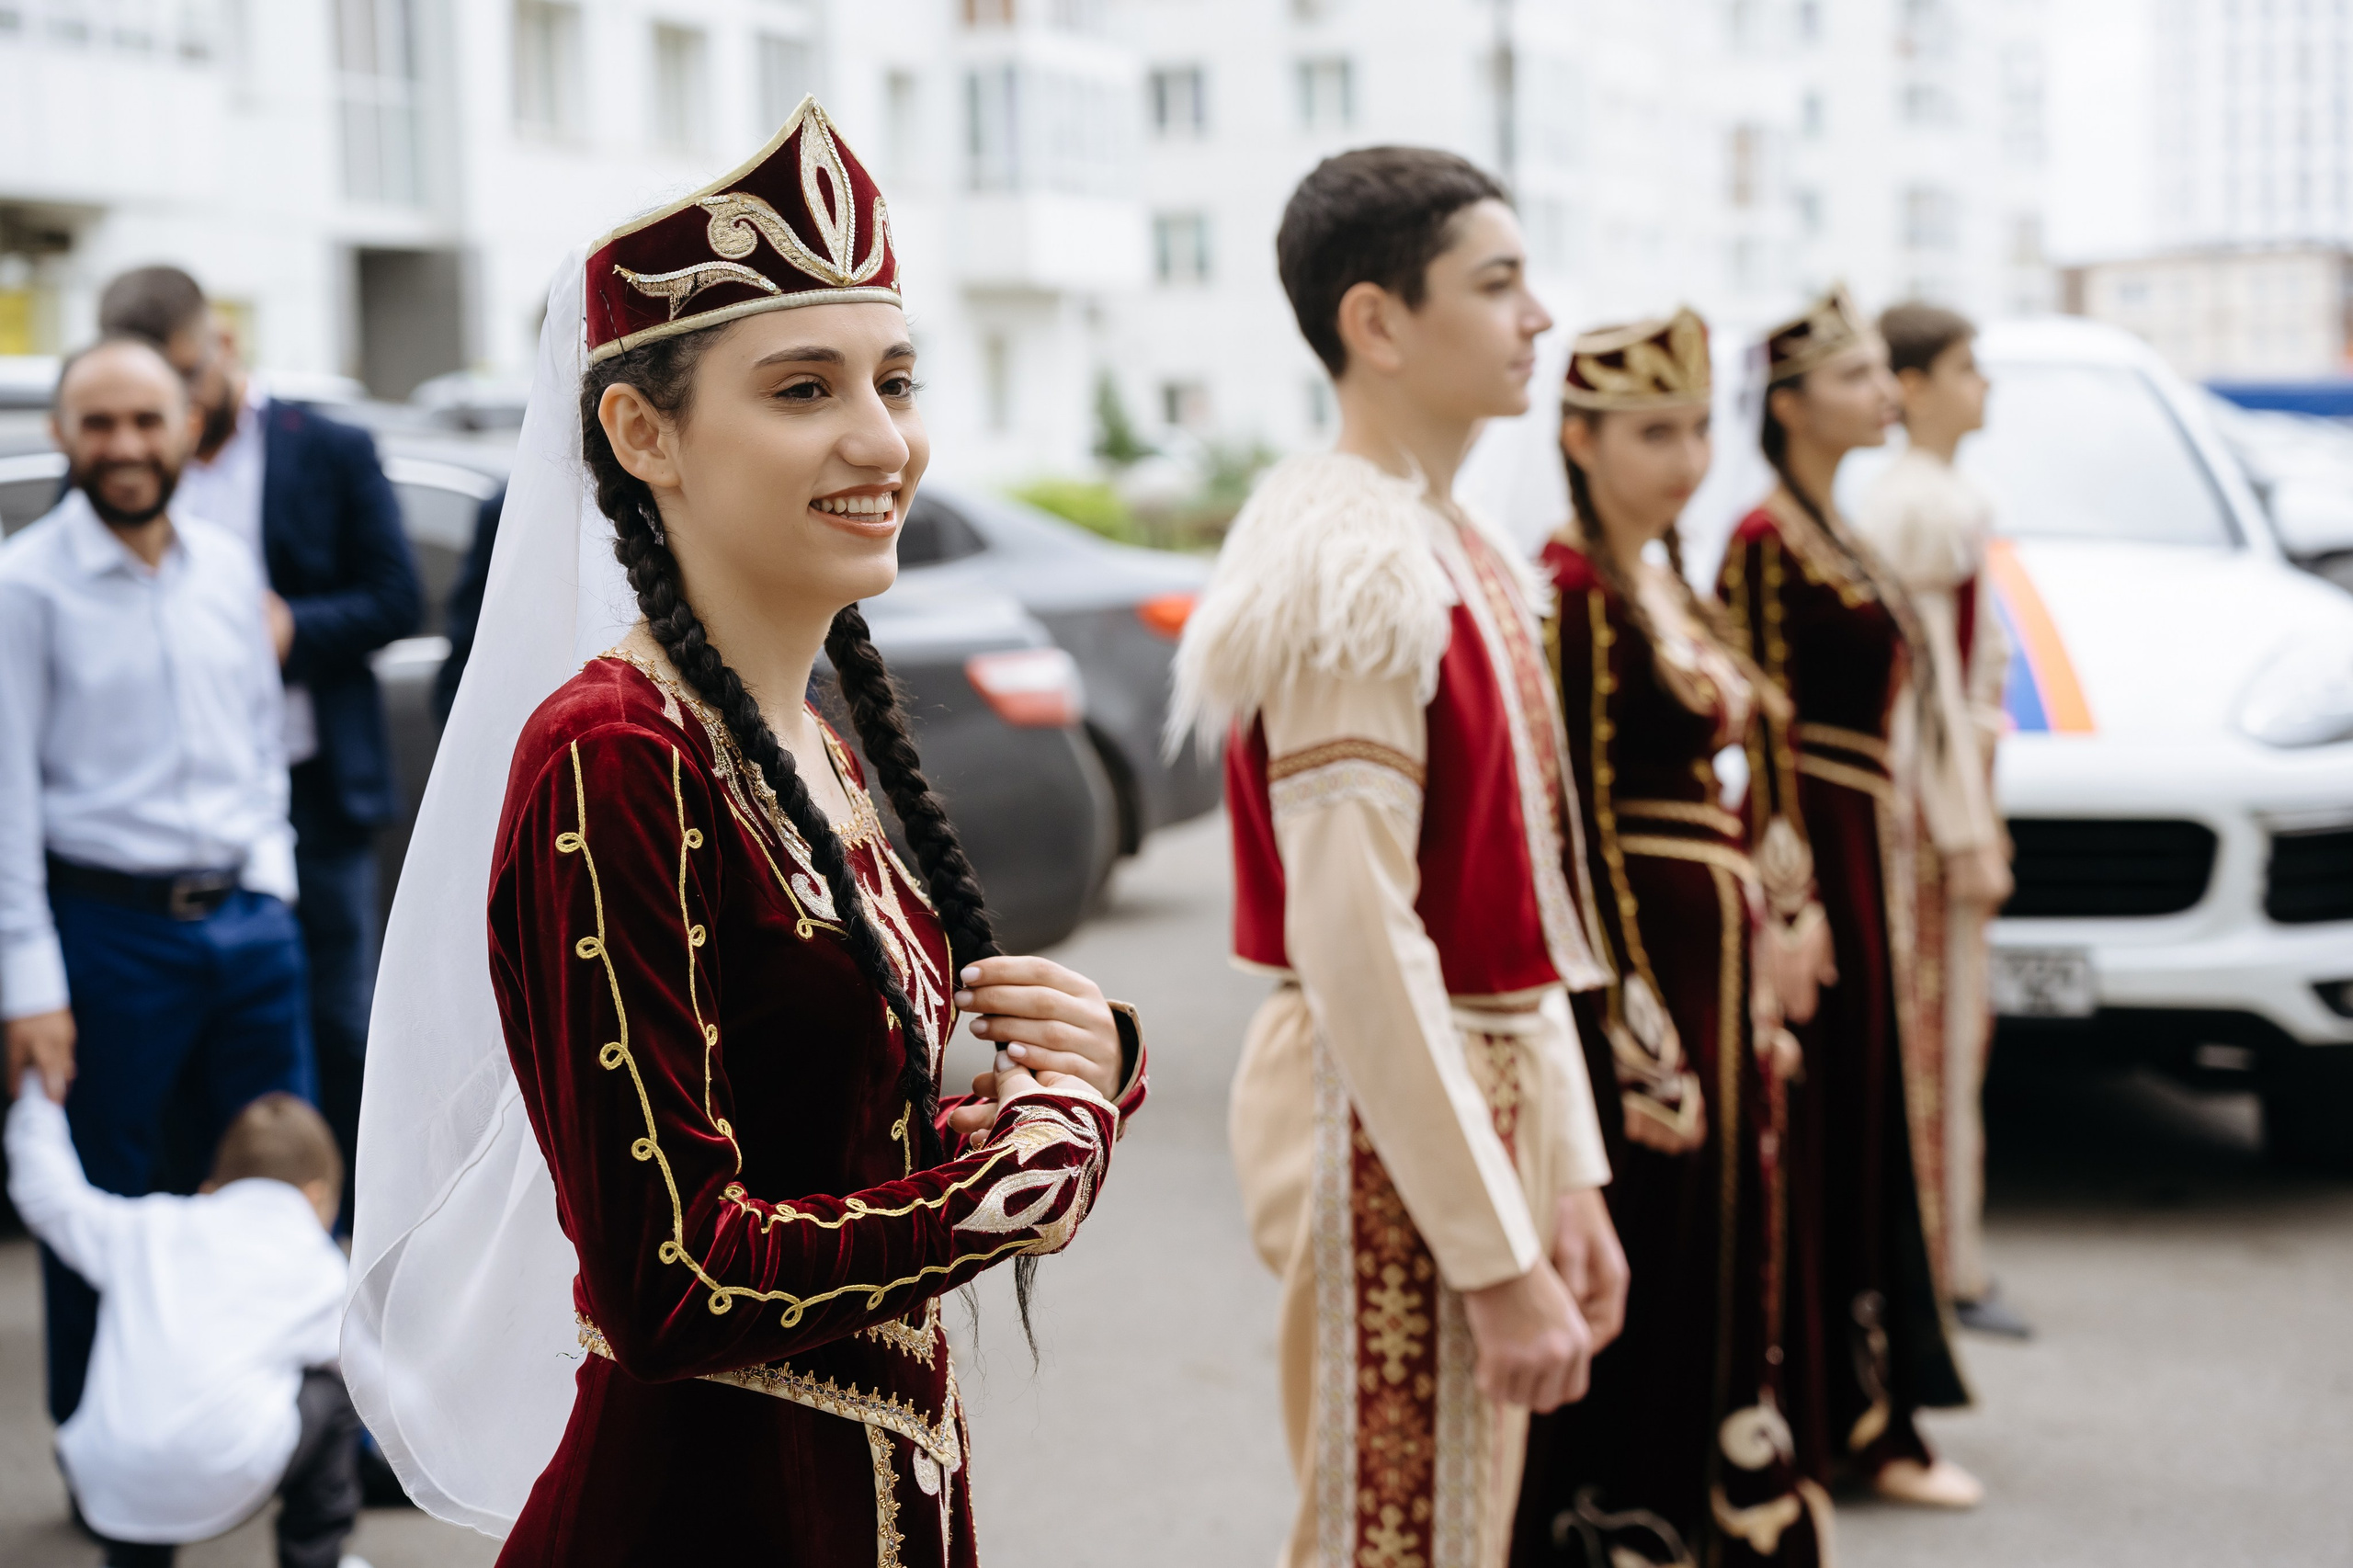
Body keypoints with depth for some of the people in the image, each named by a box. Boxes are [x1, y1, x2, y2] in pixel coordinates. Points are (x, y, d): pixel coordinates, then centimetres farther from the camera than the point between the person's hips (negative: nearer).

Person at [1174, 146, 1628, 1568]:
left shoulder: (1466, 555, 11)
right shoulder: (1352, 563, -19)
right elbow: (1358, 944, -24)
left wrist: (1568, 1177, 12)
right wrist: (1500, 1259, -21)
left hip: (1491, 1093, 9)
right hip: (1392, 1125, -9)